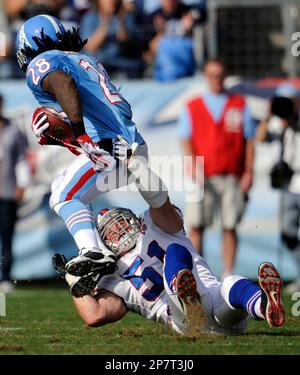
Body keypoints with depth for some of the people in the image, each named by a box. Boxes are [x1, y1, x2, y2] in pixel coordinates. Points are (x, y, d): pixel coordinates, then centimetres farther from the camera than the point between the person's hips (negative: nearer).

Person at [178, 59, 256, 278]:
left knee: (230, 227, -1)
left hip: (232, 178, 0)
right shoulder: (192, 107, 11)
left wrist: (248, 172, 0)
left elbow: (249, 141, 9)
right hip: (203, 178, 0)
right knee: (196, 226, -6)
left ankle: (228, 275, 3)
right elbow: (185, 139, 5)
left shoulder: (240, 105, 11)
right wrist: (194, 167, -10)